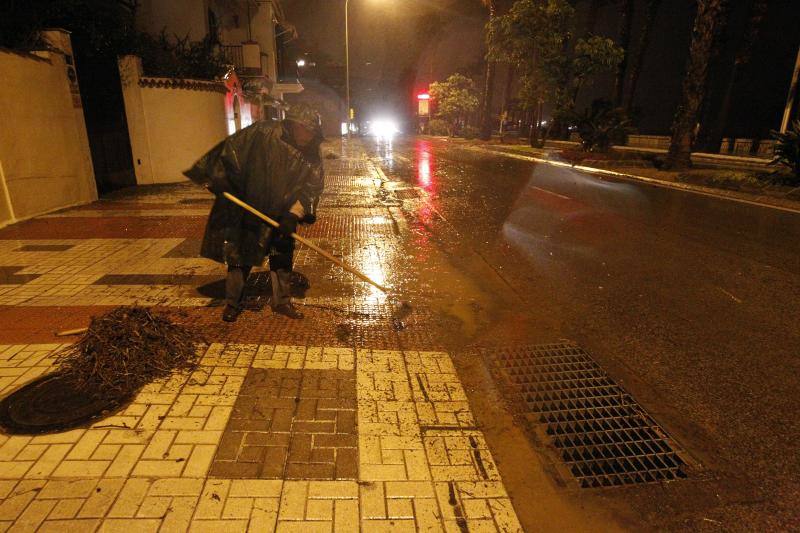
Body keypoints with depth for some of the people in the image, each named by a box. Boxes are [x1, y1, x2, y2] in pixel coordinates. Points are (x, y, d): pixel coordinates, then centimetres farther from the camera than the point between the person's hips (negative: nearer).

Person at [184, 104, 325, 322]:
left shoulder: (311, 157, -9)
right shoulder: (262, 133, -18)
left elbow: (312, 186, -14)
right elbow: (231, 150, -12)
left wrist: (294, 215, -26)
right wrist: (222, 181, -13)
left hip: (280, 215, 3)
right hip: (246, 208, -3)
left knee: (283, 256, 8)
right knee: (240, 256, 5)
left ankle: (281, 300, 24)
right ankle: (232, 303, 21)